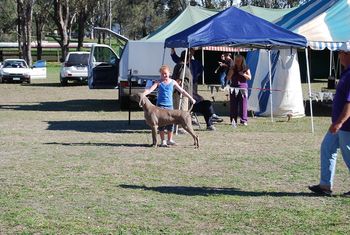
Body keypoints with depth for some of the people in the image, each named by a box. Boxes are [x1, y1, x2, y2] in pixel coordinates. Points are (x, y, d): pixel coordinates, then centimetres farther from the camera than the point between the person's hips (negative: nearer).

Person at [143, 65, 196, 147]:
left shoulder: (172, 82, 7)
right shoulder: (159, 82, 1)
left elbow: (182, 91, 10)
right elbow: (150, 89, -11)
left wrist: (190, 98, 8)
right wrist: (143, 94, -28)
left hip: (169, 105, 2)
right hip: (160, 105, -2)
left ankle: (170, 140, 16)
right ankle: (163, 140, 4)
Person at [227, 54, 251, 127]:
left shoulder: (246, 69, 6)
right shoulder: (233, 68, 7)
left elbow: (249, 77, 3)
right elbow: (228, 78, 2)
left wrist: (243, 74, -14)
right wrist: (231, 69, -8)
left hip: (243, 88, -1)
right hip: (234, 88, 1)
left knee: (243, 104, -4)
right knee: (233, 104, -3)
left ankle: (243, 120, 0)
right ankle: (233, 120, -1)